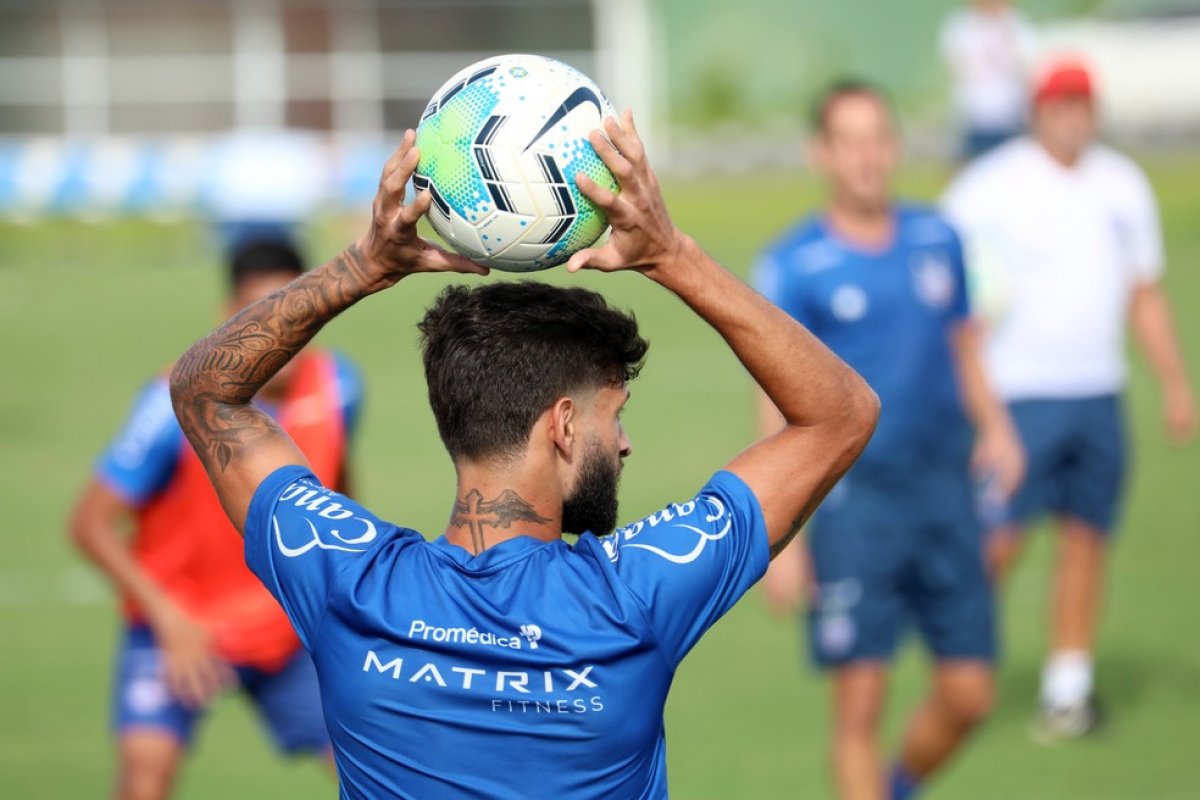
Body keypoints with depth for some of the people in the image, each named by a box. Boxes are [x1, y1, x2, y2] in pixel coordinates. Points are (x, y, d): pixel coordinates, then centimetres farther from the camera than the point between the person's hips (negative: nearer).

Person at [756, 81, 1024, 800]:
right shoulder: (793, 267, -6)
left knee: (968, 694, 5)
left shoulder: (938, 240, 7)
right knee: (860, 706, -6)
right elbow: (777, 408, -5)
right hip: (853, 499, -4)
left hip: (946, 491, 4)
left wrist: (995, 426, 3)